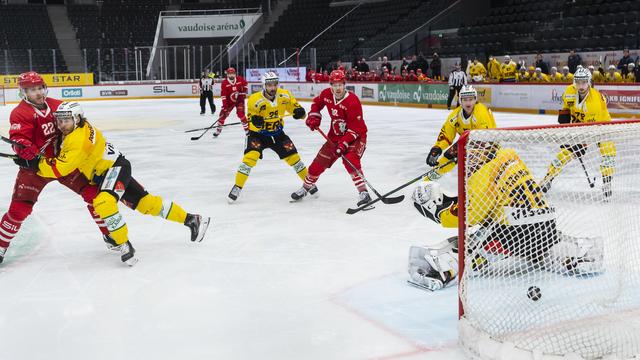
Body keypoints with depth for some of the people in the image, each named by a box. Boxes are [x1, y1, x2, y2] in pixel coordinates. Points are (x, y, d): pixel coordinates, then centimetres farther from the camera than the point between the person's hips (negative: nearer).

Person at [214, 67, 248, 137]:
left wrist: (244, 91, 0)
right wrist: (225, 105, -24)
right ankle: (218, 130, 14)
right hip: (229, 101, 1)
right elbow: (223, 95, -18)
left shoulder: (240, 79, -11)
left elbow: (245, 84, 12)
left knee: (240, 113, -17)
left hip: (239, 99, -1)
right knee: (223, 113, -2)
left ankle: (247, 129, -7)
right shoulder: (224, 83, -16)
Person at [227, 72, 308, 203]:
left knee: (293, 156, -1)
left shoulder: (285, 95, -12)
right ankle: (237, 187, -15)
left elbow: (295, 107, -3)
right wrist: (254, 120, -44)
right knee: (251, 156, -24)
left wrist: (299, 111, -27)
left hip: (277, 133, 3)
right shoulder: (254, 100, -22)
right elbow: (250, 118, -20)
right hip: (258, 134, -3)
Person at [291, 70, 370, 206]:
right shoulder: (327, 94, -8)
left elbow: (355, 128, -27)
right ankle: (308, 186, 31)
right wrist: (314, 117, 2)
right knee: (319, 162, 7)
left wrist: (344, 143, -34)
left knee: (350, 160, -30)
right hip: (335, 136, 6)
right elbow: (317, 102, 17)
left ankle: (363, 192, -26)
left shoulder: (352, 101, -28)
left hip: (355, 136, -6)